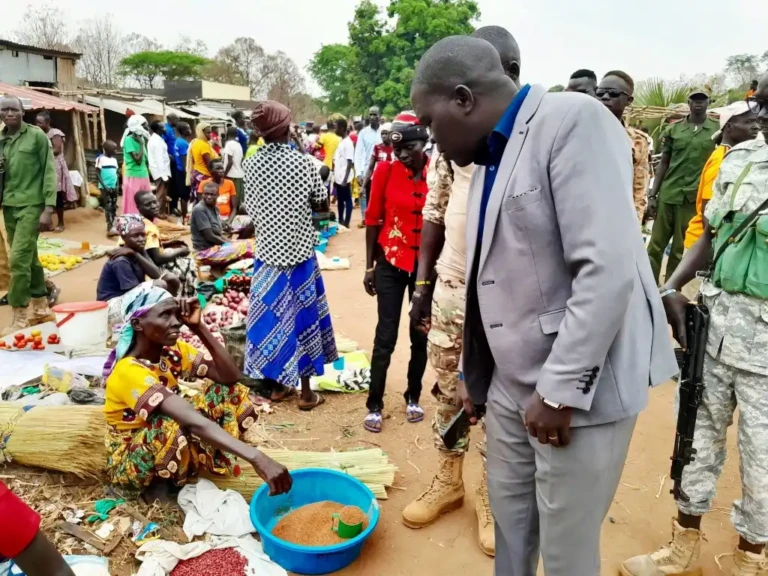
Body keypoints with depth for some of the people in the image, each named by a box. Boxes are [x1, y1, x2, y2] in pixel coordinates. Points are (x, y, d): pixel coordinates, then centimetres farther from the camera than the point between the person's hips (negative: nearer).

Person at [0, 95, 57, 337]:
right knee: (29, 258, 12)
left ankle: (20, 317, -2)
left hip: (31, 205, -6)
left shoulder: (37, 136, -4)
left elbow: (49, 172, -7)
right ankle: (42, 308, 24)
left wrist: (48, 208, -14)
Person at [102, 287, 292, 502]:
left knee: (230, 392, -8)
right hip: (128, 460, -6)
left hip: (166, 446, 7)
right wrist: (257, 458, -50)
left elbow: (232, 377, -13)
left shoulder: (173, 351, -6)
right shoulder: (129, 371, -30)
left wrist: (198, 327, -20)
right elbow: (193, 421, -43)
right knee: (170, 427, -39)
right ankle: (158, 483, -8)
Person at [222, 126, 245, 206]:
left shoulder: (229, 144, -10)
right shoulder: (238, 144, 13)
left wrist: (224, 174, -11)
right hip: (239, 174, 8)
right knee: (238, 196, 9)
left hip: (231, 175, -8)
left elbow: (230, 162, -17)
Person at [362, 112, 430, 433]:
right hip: (391, 262, -1)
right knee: (385, 336, 4)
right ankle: (374, 405, 17)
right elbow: (373, 220, -1)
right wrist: (369, 266, 0)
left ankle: (413, 397, 31)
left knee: (421, 335, 13)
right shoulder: (385, 171, -6)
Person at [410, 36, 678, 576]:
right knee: (510, 522, 20)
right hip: (513, 381, 8)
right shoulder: (490, 158, 11)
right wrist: (476, 377, 17)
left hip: (579, 386, -7)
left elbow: (608, 269, -23)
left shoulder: (574, 120, -15)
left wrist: (561, 389, -20)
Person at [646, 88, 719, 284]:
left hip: (695, 198, -1)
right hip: (667, 195, 1)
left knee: (680, 250, 5)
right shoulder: (673, 129, 7)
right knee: (655, 246, 3)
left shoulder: (718, 129, 4)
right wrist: (652, 195, 2)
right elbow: (663, 163, 8)